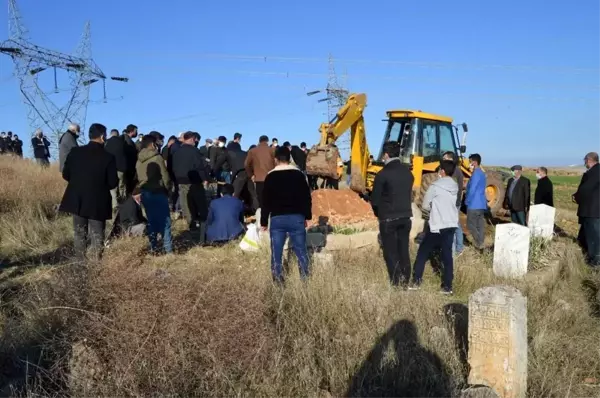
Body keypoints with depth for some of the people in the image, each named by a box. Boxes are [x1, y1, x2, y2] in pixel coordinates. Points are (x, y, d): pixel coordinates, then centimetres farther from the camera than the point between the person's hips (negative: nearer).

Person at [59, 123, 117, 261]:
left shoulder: (75, 151, -5)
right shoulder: (108, 157, -14)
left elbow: (66, 174, 2)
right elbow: (113, 182, -11)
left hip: (77, 201, 3)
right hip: (98, 203, -3)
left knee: (80, 234, 16)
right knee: (97, 236, 6)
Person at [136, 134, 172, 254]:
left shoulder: (139, 160, 7)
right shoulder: (157, 158, -10)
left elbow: (137, 177, 6)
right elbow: (165, 176, -9)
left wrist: (142, 188, 11)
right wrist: (168, 189, 6)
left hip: (145, 193, 6)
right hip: (158, 192, -6)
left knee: (151, 221, 12)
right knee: (165, 221, -2)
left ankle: (153, 247, 13)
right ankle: (168, 248, -3)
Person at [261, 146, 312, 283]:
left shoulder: (270, 176, 1)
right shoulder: (298, 174, 4)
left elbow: (266, 201, 2)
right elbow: (307, 197, 4)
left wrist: (264, 222, 8)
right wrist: (307, 216, 13)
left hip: (277, 218, -1)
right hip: (297, 217, 1)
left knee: (276, 252, 6)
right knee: (301, 250, 8)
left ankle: (278, 281, 9)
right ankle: (305, 278, 12)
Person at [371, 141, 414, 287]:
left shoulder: (383, 174, -14)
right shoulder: (408, 172, 5)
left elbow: (375, 199, -9)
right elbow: (409, 194, 12)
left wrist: (379, 214, 9)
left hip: (388, 218, -6)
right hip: (406, 216, 6)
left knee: (391, 253, 2)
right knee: (404, 251, 12)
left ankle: (396, 284, 2)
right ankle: (405, 283, 16)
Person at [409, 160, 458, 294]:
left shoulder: (436, 186, -11)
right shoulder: (455, 186, 7)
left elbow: (425, 205, -5)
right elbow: (453, 204, 15)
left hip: (437, 226, -6)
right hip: (451, 225, 6)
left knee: (423, 253, 6)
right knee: (447, 255, 8)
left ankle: (416, 282, 7)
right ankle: (447, 286, 7)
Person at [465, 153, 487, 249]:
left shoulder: (476, 174, -15)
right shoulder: (482, 174, 15)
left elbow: (472, 190, -18)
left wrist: (466, 201, -7)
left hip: (474, 205, -9)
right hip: (481, 205, 9)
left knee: (471, 225, -1)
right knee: (480, 225, 8)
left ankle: (478, 243, -5)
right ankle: (480, 243, 10)